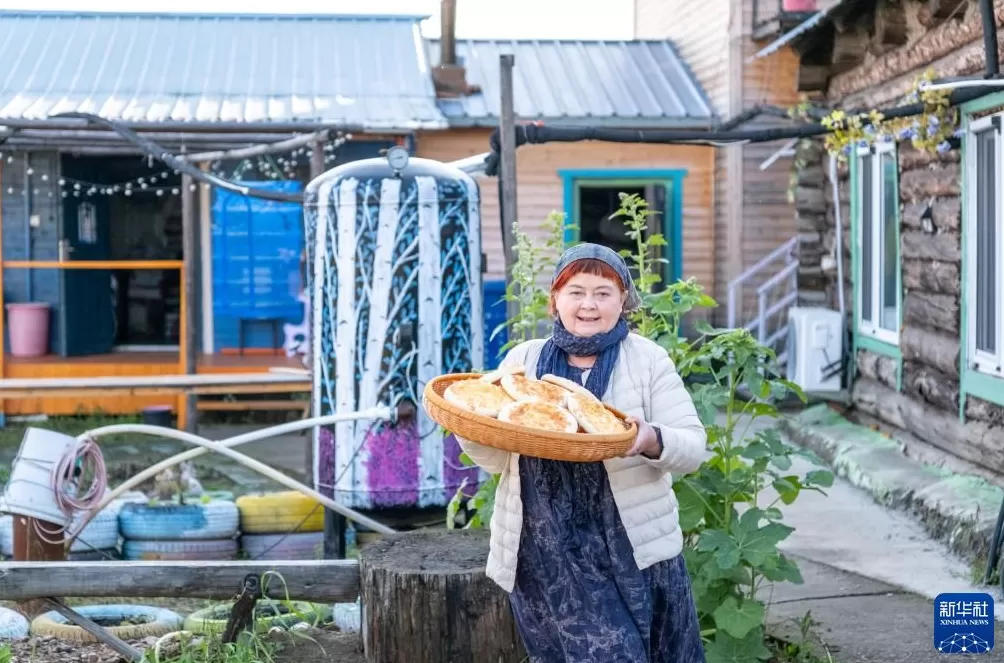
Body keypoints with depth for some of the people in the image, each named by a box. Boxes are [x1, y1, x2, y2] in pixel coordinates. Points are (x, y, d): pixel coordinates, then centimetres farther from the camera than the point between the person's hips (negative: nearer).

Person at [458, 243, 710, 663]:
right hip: (545, 549, 0)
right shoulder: (523, 360, 8)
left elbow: (693, 447, -2)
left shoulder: (647, 359, 2)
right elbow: (495, 457, 8)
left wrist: (652, 441, -24)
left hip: (632, 547, 0)